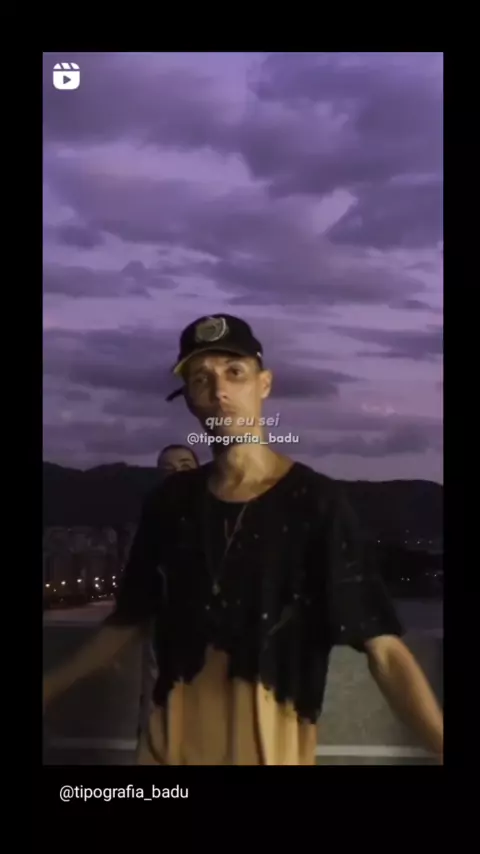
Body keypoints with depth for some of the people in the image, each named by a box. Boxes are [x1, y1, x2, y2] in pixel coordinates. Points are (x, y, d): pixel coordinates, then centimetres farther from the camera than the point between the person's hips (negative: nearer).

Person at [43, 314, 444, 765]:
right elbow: (127, 620, 11)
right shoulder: (170, 501, -1)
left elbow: (383, 647, -18)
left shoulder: (315, 501, -13)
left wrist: (442, 745, -29)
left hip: (272, 742, -3)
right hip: (172, 739, 3)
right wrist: (49, 687, 15)